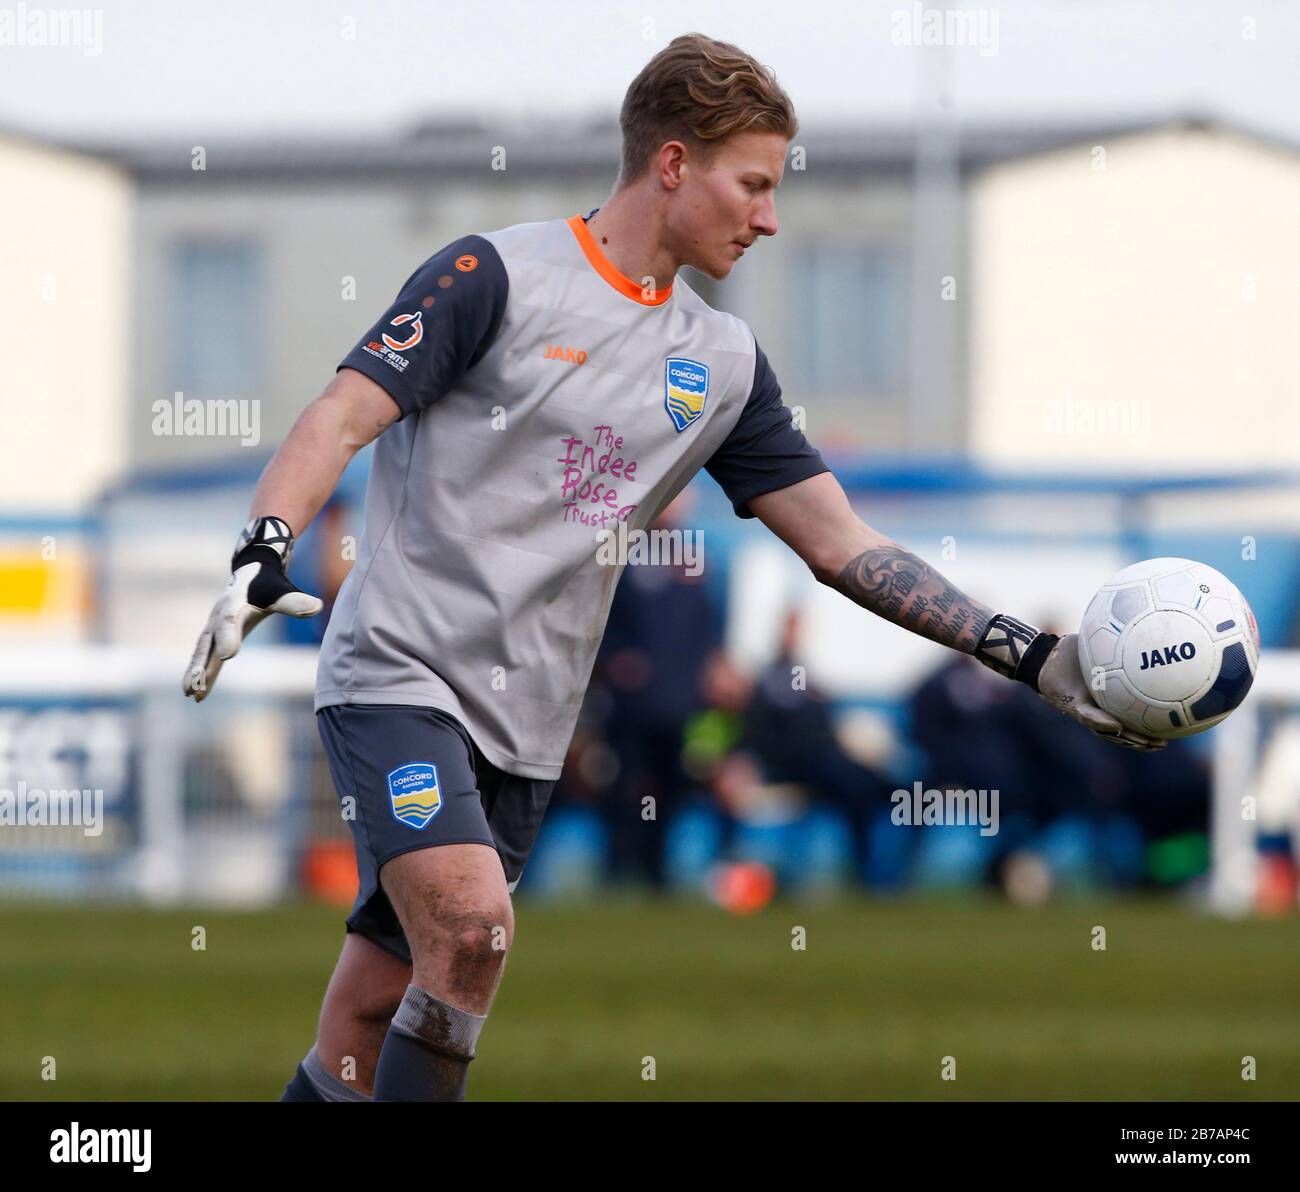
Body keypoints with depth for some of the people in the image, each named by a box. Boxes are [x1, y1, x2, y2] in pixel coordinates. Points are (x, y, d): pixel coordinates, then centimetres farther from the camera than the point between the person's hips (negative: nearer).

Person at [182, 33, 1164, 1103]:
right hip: (399, 672, -6)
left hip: (525, 731, 6)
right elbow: (344, 417, -10)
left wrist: (1031, 657, 5)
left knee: (383, 1011, 3)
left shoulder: (723, 362, 12)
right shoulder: (497, 276, -6)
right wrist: (263, 557, -27)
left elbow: (842, 545, 12)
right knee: (473, 924, -26)